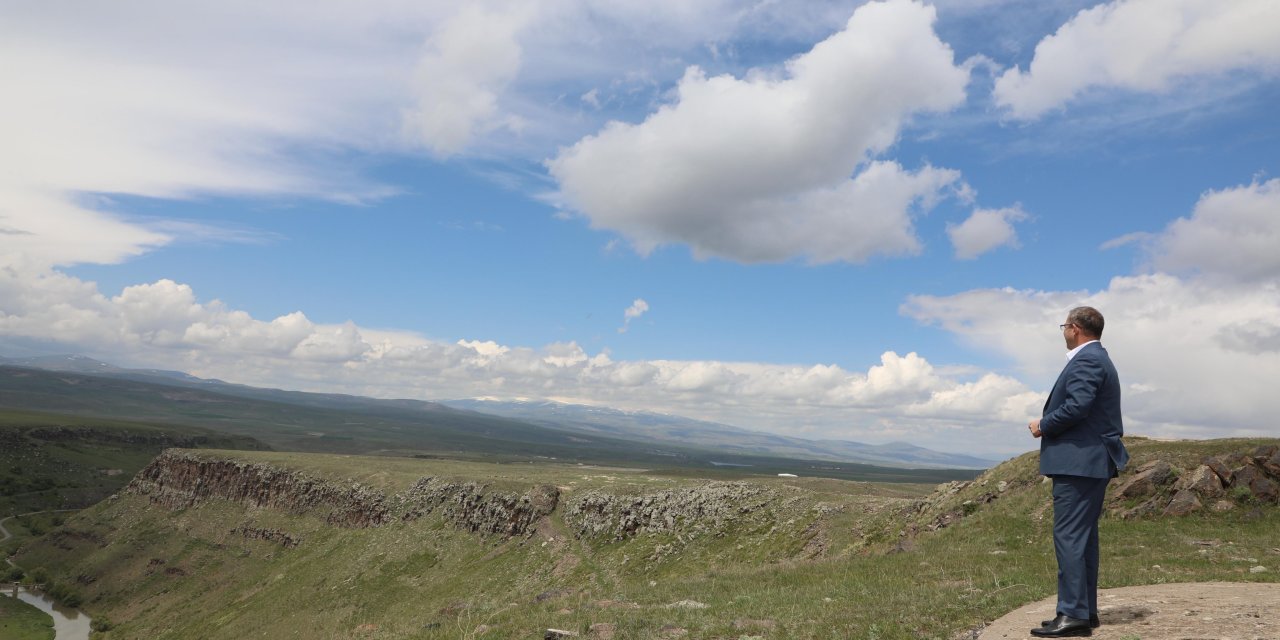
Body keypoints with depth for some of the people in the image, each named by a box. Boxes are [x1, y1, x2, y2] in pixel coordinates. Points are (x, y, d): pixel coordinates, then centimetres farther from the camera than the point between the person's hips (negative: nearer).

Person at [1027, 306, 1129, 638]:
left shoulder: (1086, 360, -12)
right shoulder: (1097, 358, 21)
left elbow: (1077, 406, -24)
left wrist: (1043, 426, -9)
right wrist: (1049, 425, 10)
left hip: (1079, 461, -11)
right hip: (1091, 461, 11)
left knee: (1069, 536, -10)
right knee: (1083, 536, 13)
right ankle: (1086, 610, 18)